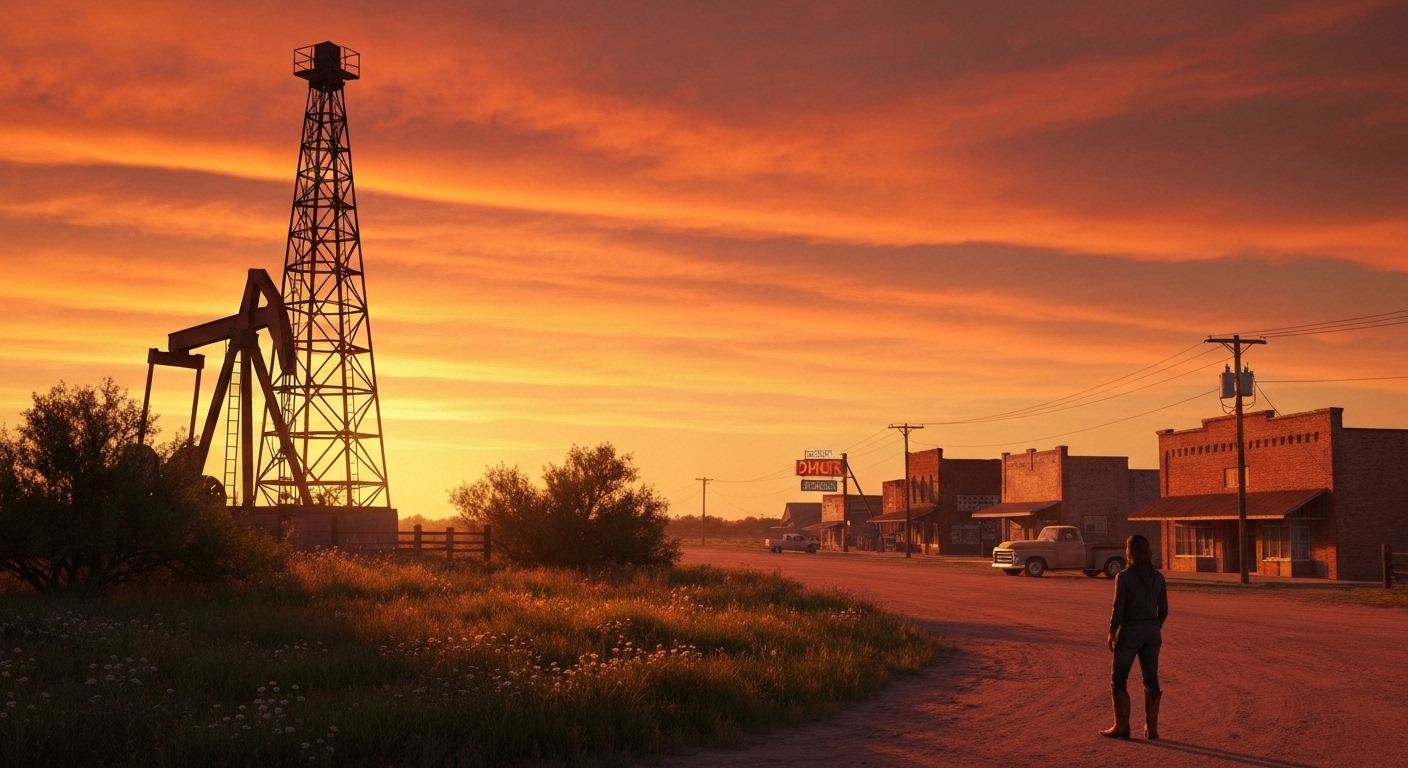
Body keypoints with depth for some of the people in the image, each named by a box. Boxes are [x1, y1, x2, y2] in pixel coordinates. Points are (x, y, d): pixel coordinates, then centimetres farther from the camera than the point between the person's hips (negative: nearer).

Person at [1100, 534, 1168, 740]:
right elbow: (1163, 609, 6)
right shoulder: (1158, 577, 2)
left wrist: (1112, 632, -4)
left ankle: (1122, 725, 5)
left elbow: (1118, 608, -14)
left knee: (1118, 679, 7)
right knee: (1151, 679, 10)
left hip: (1130, 631, -5)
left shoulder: (1124, 577, -13)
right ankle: (1151, 727, 11)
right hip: (1152, 631, 5)